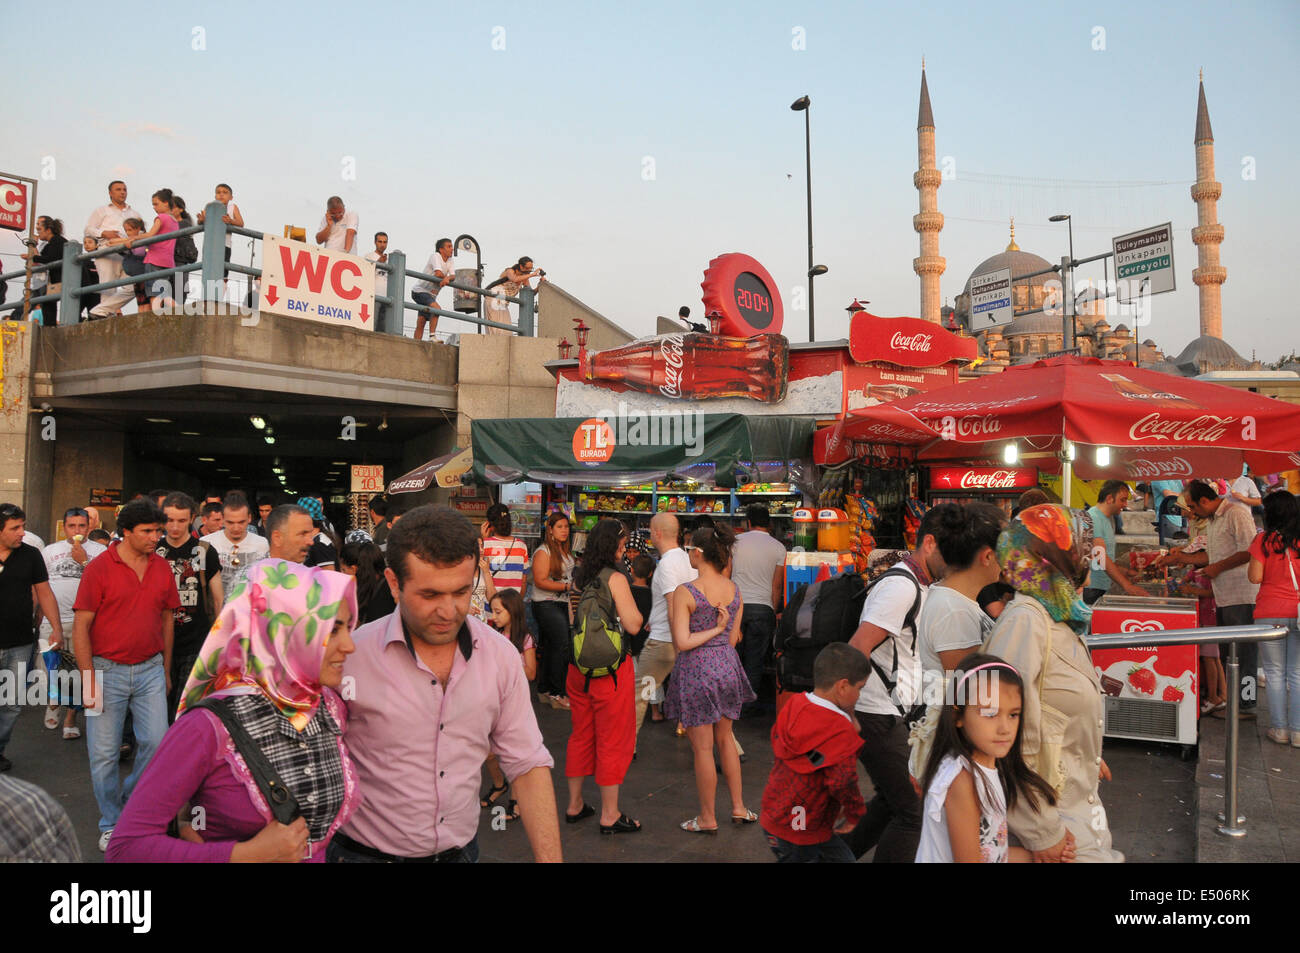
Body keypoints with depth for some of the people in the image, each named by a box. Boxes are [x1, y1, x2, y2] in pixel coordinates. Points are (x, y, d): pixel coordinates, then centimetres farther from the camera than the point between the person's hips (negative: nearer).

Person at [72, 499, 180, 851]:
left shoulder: (162, 567, 4)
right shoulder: (99, 568, -8)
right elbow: (80, 627, -7)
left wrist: (165, 669, 14)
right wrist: (89, 680, -10)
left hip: (150, 670, 3)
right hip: (108, 670, -3)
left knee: (157, 742, 2)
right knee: (104, 753, 5)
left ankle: (132, 802, 27)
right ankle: (112, 823, 23)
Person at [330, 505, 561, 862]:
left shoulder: (501, 655, -8)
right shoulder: (348, 656, -19)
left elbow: (527, 764, -4)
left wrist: (550, 857, -10)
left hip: (462, 849, 4)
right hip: (367, 852, -3)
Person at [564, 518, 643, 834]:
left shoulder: (578, 577, 4)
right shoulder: (615, 578, -16)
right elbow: (633, 624, -15)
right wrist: (632, 605, 1)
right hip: (611, 668, -6)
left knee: (581, 735, 19)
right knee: (612, 741, 5)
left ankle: (574, 805, 29)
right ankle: (609, 815, 14)